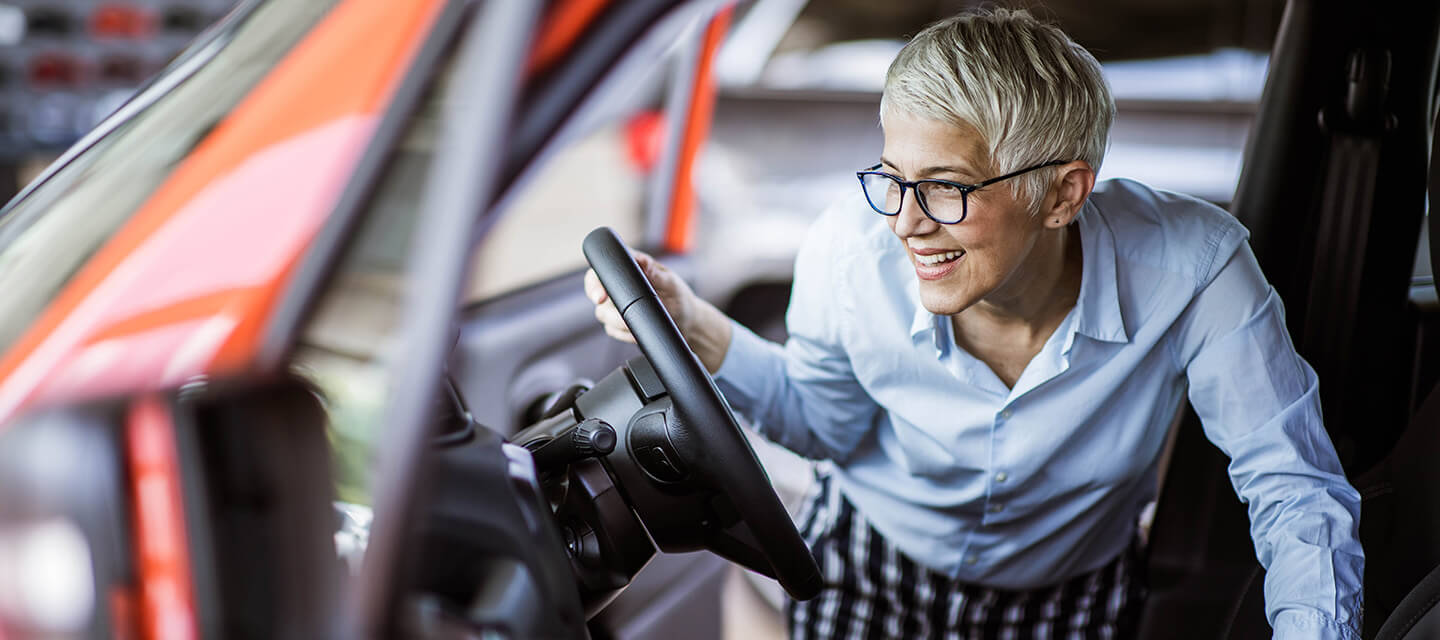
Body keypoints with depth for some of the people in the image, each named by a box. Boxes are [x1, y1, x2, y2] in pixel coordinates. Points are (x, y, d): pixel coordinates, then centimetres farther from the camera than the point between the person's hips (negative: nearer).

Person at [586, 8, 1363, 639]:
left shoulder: (1190, 269, -32)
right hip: (865, 562, 1)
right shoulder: (849, 250, -27)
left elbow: (1294, 487, -23)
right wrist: (698, 333, -22)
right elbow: (829, 423, -7)